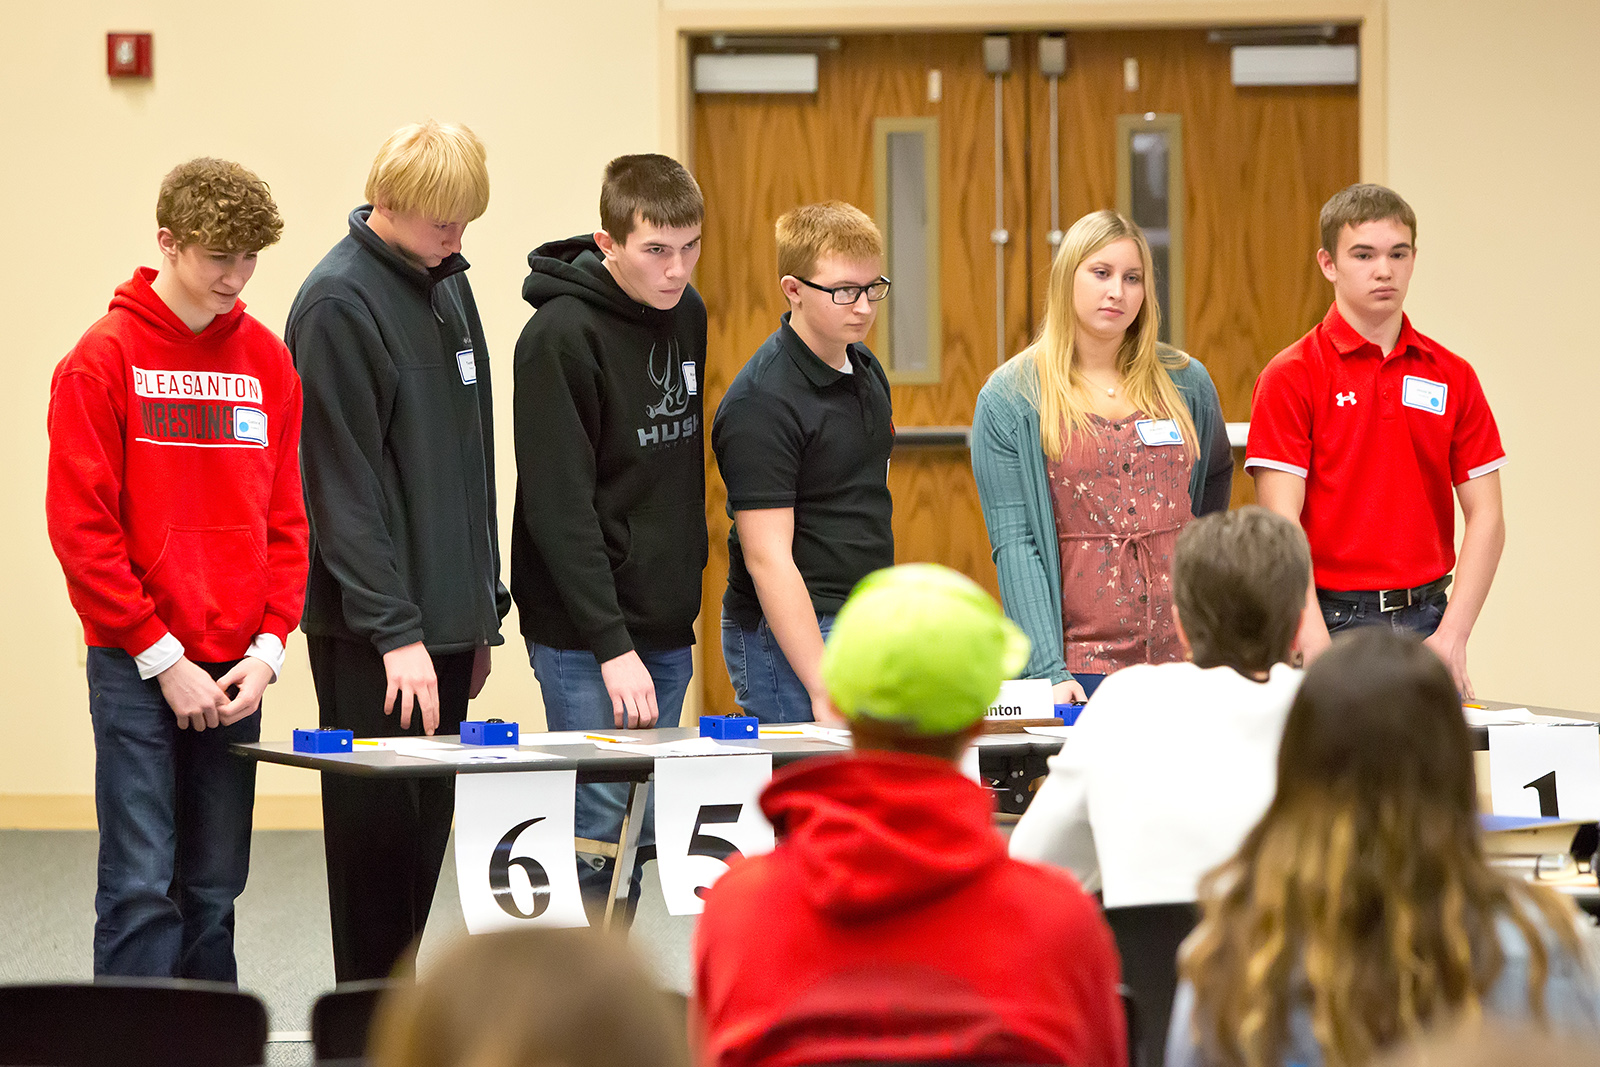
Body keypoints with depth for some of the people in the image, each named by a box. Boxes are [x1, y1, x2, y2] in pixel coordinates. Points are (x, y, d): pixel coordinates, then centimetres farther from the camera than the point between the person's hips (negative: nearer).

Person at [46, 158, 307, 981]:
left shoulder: (267, 362, 9)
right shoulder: (104, 360, -5)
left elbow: (287, 520, 11)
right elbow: (81, 527, -8)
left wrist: (267, 650, -1)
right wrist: (161, 659, -11)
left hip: (235, 674, 4)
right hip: (135, 671, -4)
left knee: (213, 890, 8)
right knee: (141, 887, -7)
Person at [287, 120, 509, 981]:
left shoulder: (448, 285, 14)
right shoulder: (339, 303, -12)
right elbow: (343, 484, -16)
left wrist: (480, 611, 18)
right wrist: (395, 630, -20)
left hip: (442, 619, 8)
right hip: (371, 632, -8)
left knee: (426, 834, 9)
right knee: (380, 835, -4)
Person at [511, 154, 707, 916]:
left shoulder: (686, 313, 9)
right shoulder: (562, 336, -15)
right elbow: (558, 507, -18)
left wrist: (684, 601, 17)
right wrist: (612, 646, -22)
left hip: (667, 629, 7)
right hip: (585, 637, -7)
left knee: (641, 836, 9)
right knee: (597, 837, -8)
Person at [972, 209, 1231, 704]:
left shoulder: (1185, 382, 9)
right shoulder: (1008, 399, -1)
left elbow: (1216, 476, 27)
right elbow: (1014, 543, -7)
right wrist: (1047, 671, -16)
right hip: (1080, 659, -3)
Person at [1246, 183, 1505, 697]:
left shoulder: (1452, 376, 9)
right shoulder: (1291, 376, -3)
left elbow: (1485, 515, 6)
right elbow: (1281, 521, -10)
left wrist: (1450, 636, -6)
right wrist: (1317, 645, -20)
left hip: (1426, 621, 3)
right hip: (1333, 617, -3)